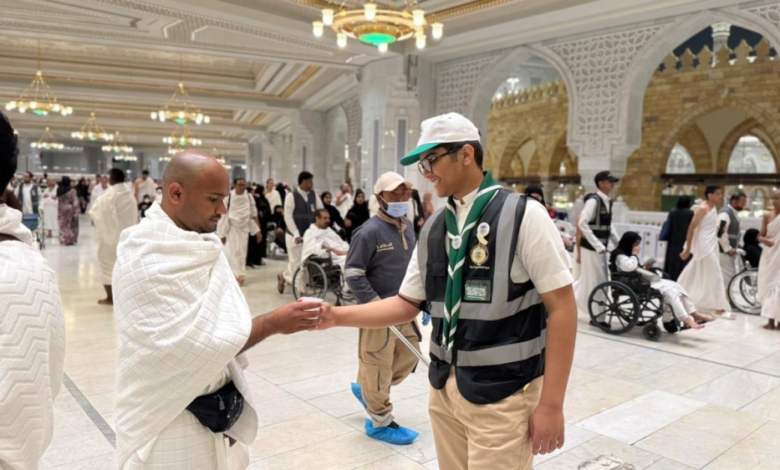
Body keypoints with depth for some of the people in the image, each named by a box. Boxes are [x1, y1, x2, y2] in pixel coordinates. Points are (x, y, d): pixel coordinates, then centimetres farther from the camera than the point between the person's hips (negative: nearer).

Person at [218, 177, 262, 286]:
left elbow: (254, 215, 4)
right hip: (232, 227, -4)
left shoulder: (249, 197, -3)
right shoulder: (228, 197, -14)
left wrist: (257, 230, 3)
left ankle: (238, 274, 18)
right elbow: (223, 216, -10)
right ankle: (238, 274, -10)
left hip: (244, 227, 4)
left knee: (242, 251, 6)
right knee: (235, 250, -12)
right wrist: (222, 234, -9)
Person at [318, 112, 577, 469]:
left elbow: (561, 308, -12)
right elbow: (407, 304, 10)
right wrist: (336, 316, -1)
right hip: (445, 386, 6)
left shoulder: (524, 216, -12)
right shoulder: (433, 229, 5)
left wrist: (551, 404, -14)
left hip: (502, 393, -5)